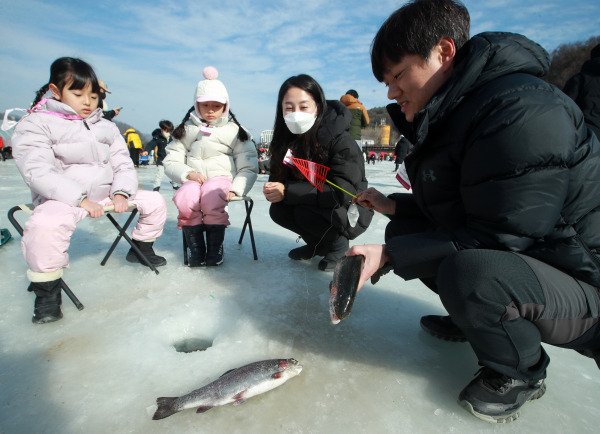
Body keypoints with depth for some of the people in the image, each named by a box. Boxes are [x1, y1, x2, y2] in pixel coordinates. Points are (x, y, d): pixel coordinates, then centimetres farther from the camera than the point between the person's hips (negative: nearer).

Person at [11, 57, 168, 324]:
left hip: (107, 195, 6)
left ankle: (141, 248, 23)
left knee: (154, 202, 0)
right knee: (44, 225, -37)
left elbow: (123, 164, 9)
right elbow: (38, 172, -15)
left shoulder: (106, 127, 15)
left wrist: (121, 193, -12)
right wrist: (80, 200, -26)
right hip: (63, 198, -5)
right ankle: (47, 289, -14)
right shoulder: (35, 124, -2)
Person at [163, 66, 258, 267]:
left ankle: (215, 247, -16)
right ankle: (195, 248, -14)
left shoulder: (234, 130, 9)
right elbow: (171, 162, 10)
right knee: (184, 199, -33)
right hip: (193, 179, 2)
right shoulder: (187, 129, 15)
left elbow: (249, 167, 2)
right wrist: (188, 173, -12)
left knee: (211, 198, -37)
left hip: (221, 177, -1)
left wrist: (235, 189, -14)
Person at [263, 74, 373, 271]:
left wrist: (288, 192, -35)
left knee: (306, 212, -31)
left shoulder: (341, 140, -24)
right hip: (315, 203, 7)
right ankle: (318, 245, 10)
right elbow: (278, 177, -2)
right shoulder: (286, 139, -4)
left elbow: (343, 192, -32)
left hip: (351, 213, -6)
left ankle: (339, 243, 1)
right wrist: (272, 190, -29)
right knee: (277, 211, -14)